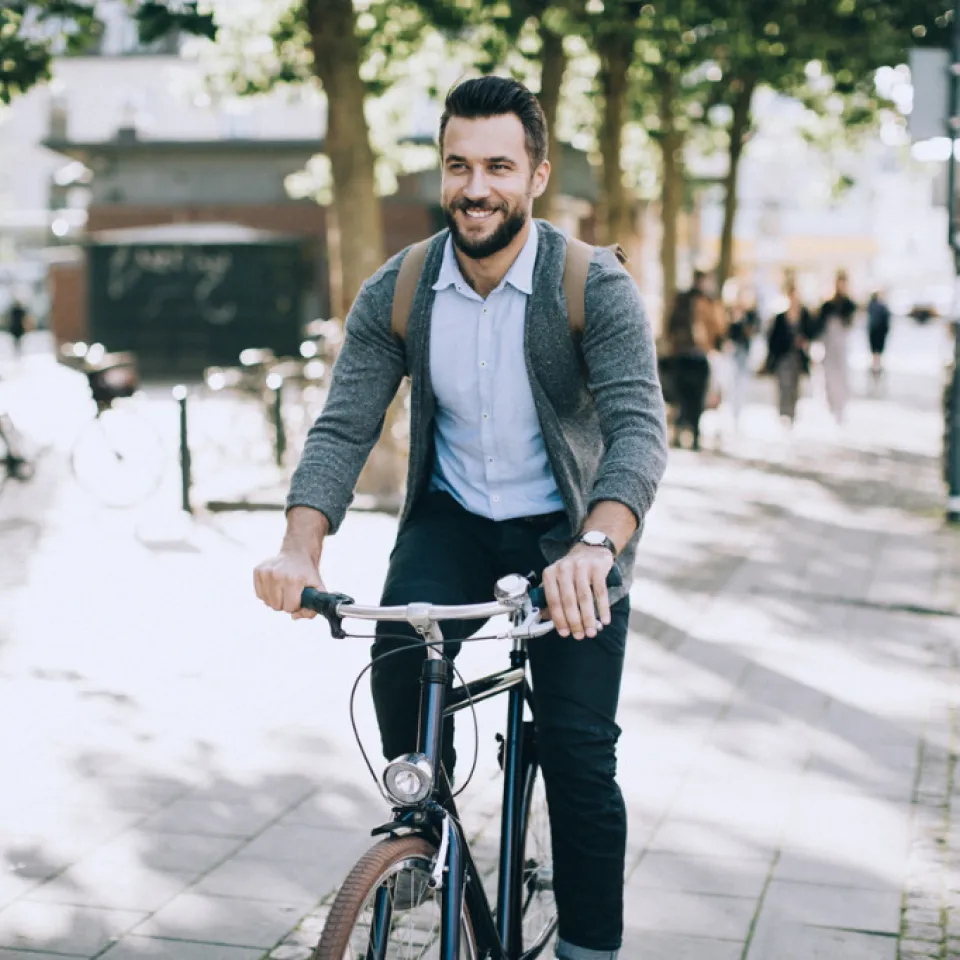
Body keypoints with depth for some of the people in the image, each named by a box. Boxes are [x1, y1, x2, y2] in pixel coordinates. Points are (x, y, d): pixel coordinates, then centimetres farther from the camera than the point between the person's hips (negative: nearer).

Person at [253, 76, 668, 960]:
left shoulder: (595, 286, -18)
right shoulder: (395, 295, -9)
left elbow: (639, 427, -29)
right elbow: (343, 427, -13)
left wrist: (595, 545, -49)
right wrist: (301, 548, -32)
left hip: (565, 530, -2)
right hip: (452, 516, 2)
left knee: (580, 752, -10)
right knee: (399, 659, -24)